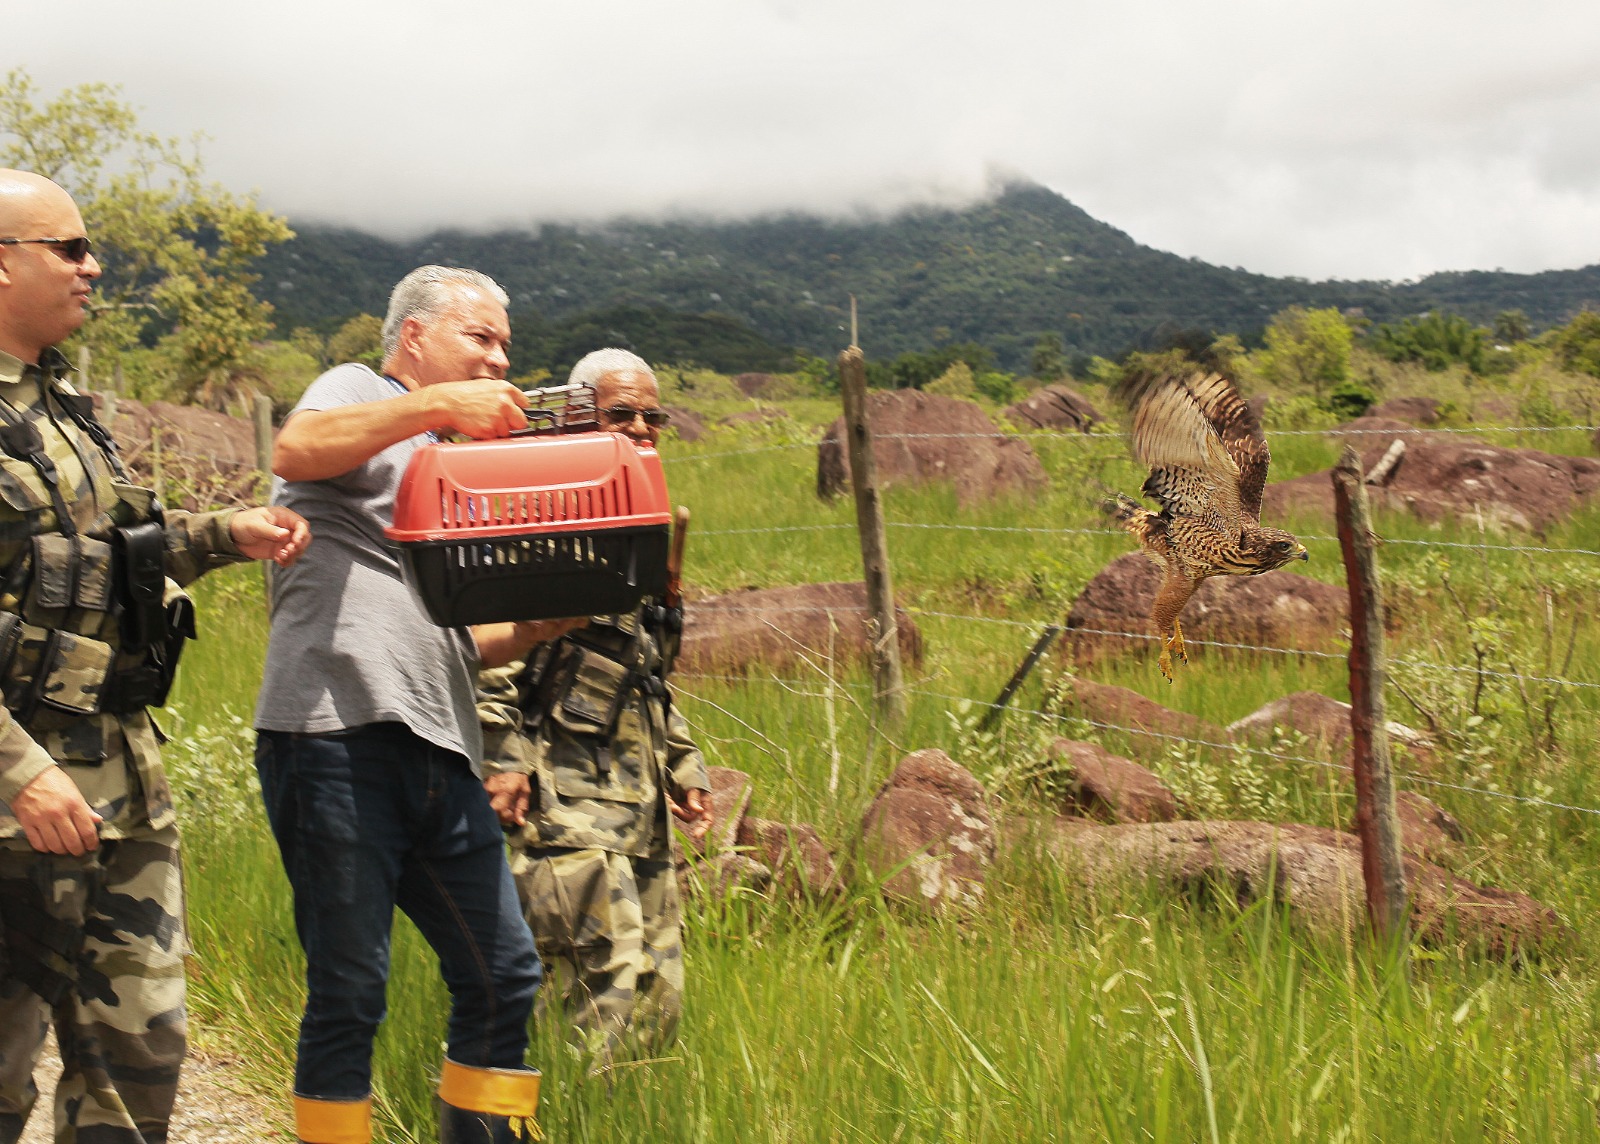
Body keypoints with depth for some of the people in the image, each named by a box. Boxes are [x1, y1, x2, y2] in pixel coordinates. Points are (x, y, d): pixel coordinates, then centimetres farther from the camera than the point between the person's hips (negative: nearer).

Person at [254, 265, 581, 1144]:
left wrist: (540, 624, 10)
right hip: (336, 733, -8)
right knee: (349, 993, -5)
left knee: (504, 976, 6)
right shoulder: (356, 393, 8)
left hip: (437, 751, 8)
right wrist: (438, 405, -16)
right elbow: (295, 452, -17)